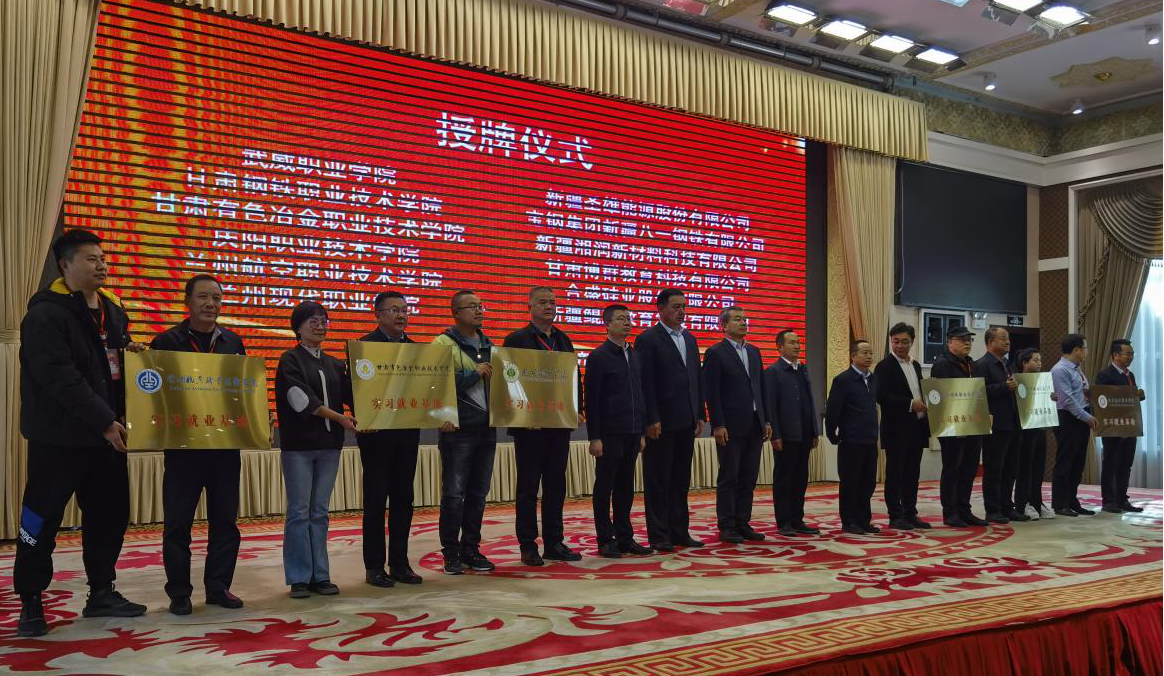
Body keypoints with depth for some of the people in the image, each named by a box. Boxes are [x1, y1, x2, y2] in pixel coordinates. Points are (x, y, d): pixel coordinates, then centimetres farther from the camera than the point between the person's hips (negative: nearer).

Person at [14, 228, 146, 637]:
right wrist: (104, 421, -23)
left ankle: (102, 594, 24)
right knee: (42, 518, 2)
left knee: (109, 515, 11)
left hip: (106, 434, 7)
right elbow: (59, 377, -21)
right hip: (59, 436, -7)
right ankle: (30, 603, 15)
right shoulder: (46, 314, -11)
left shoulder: (113, 312, 13)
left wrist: (133, 354, -1)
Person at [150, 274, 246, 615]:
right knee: (178, 521, 3)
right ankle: (179, 592, 14)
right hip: (183, 443, -3)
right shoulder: (167, 341, -1)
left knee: (225, 519, 8)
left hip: (226, 443, 3)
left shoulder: (233, 342, 10)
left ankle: (218, 586, 19)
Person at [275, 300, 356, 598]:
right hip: (299, 444, -5)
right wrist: (339, 418, -13)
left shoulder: (334, 364, 15)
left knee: (320, 512, 8)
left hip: (329, 445, 5)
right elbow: (301, 398, -11)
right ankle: (299, 578, 5)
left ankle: (320, 575, 13)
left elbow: (350, 395, 6)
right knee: (299, 512, -1)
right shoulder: (291, 360, -1)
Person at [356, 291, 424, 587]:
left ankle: (399, 563, 17)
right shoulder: (365, 346, -4)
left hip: (407, 432, 5)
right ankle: (374, 566, 10)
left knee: (403, 499, 8)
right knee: (376, 499, 2)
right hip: (377, 432, -5)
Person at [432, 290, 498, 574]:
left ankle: (471, 550, 20)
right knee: (454, 494, 0)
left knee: (478, 494, 11)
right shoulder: (444, 343, -4)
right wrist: (474, 373, -14)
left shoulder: (489, 346, 16)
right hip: (458, 429, -6)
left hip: (486, 429, 6)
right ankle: (451, 554, 10)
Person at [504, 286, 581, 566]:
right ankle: (528, 546, 9)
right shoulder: (517, 339, -5)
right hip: (530, 425, -6)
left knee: (556, 485, 10)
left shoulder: (564, 340, 13)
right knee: (528, 487, 2)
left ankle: (554, 542, 18)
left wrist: (576, 410, 2)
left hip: (560, 425, 6)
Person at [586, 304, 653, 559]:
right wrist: (594, 437, -13)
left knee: (626, 487, 10)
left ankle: (625, 537, 18)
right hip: (609, 433, -6)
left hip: (632, 433, 6)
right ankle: (606, 540, 10)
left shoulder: (635, 356, 13)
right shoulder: (599, 356, -6)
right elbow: (591, 400, -9)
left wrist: (642, 432, 13)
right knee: (604, 487, 3)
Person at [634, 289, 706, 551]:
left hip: (686, 422, 7)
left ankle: (679, 532, 19)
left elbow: (698, 378, 17)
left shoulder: (690, 339, 16)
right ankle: (659, 536, 8)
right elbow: (645, 383, -12)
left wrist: (700, 415, 12)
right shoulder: (648, 339, -7)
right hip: (661, 423, -7)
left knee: (681, 481, 12)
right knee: (658, 482, 1)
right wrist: (651, 420, -17)